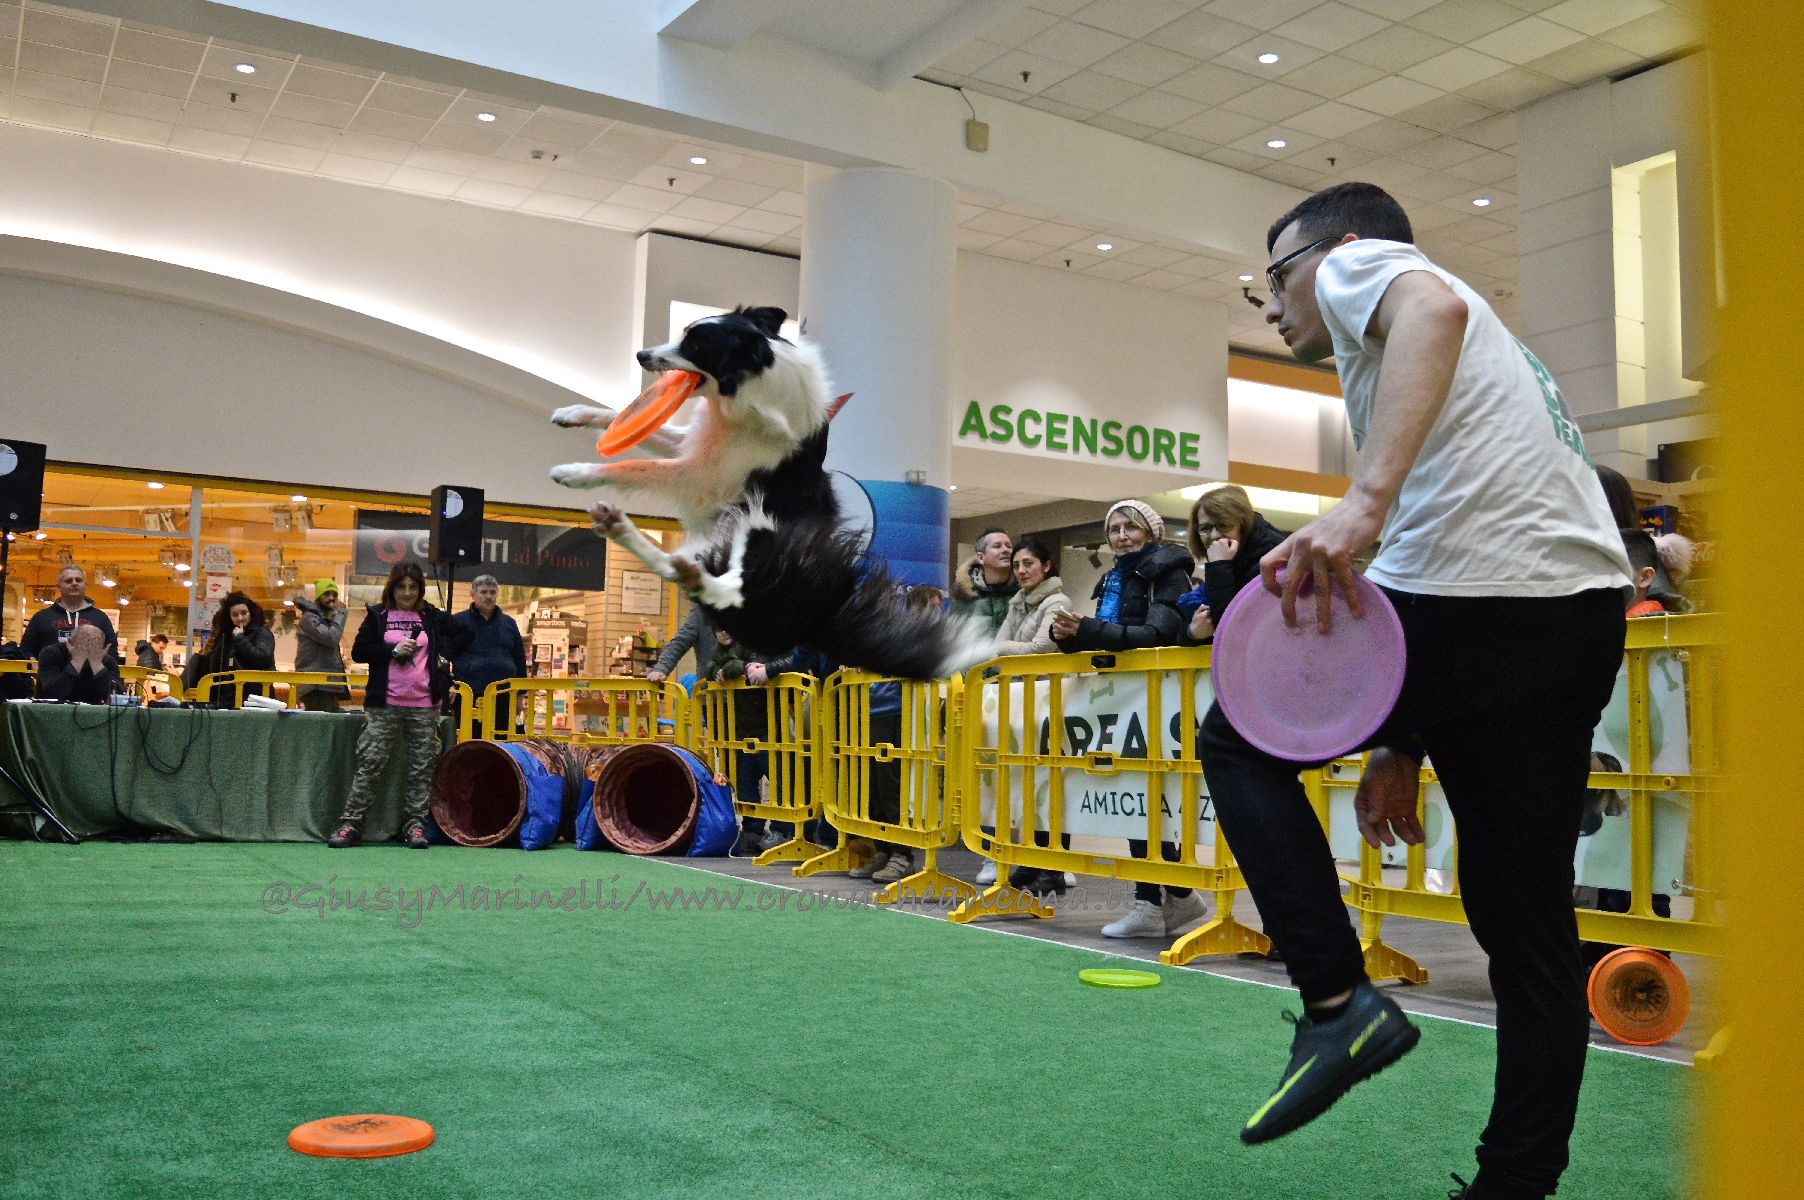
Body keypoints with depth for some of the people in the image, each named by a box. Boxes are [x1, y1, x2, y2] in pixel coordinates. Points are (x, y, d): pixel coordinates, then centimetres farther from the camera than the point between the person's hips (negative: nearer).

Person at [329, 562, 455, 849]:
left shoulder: (432, 618, 10)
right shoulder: (377, 616, 6)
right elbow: (358, 651, 2)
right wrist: (393, 650, -11)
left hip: (425, 705, 2)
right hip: (385, 705, -2)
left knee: (421, 767, 3)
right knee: (370, 763, -3)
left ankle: (415, 823, 10)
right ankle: (351, 822, 1)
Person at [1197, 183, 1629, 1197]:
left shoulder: (1361, 264, 9)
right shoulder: (1487, 341, 35)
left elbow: (1432, 307, -18)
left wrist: (1365, 500, -32)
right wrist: (1402, 749, 26)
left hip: (1470, 601, -9)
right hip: (1587, 616, 9)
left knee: (1239, 742, 9)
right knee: (1527, 920, 13)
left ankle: (1338, 999, 0)